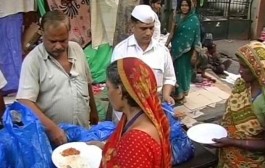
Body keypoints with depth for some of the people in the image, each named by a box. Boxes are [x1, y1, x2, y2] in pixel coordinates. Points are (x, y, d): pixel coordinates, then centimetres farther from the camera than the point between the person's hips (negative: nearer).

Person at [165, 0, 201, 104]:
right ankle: (177, 92, 26)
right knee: (176, 70, 11)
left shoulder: (194, 19, -9)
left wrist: (195, 53, -14)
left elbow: (197, 37, -10)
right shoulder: (177, 17, 5)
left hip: (186, 50, -4)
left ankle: (182, 93, 19)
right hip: (176, 48, 5)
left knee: (183, 71, 4)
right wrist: (166, 44, 9)